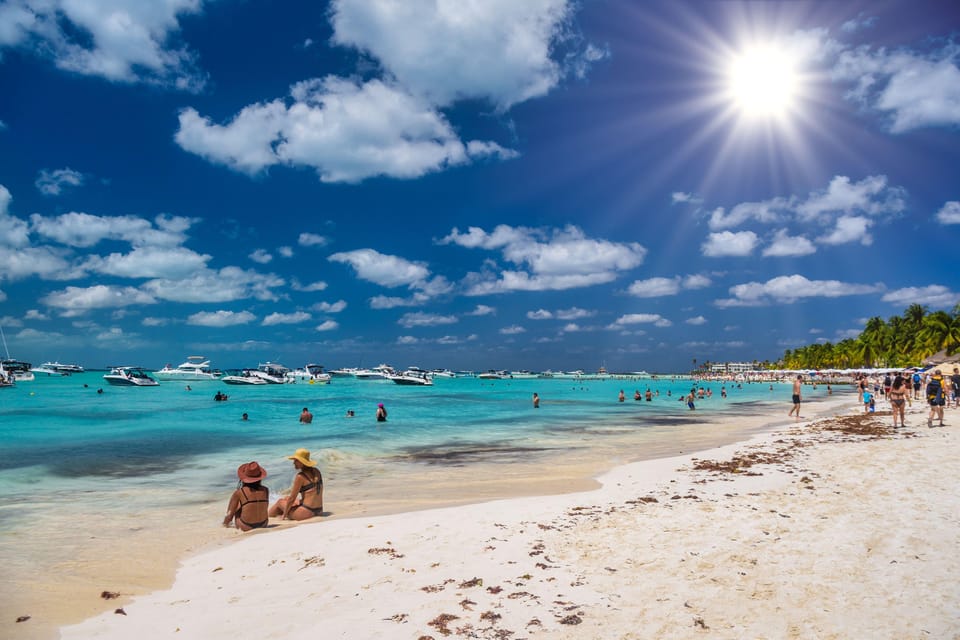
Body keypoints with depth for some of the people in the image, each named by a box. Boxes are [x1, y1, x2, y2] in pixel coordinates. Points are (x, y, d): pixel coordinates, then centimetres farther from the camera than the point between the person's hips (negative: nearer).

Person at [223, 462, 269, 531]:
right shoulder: (265, 490, -7)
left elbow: (230, 514, -5)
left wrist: (226, 522, 16)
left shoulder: (239, 493, -15)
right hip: (263, 525, 3)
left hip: (246, 528, -3)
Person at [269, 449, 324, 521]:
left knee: (280, 501, 19)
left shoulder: (300, 476, -16)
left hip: (306, 512, -7)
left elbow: (292, 498, -10)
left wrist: (284, 514, 3)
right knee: (287, 498, 28)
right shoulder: (316, 471, 5)